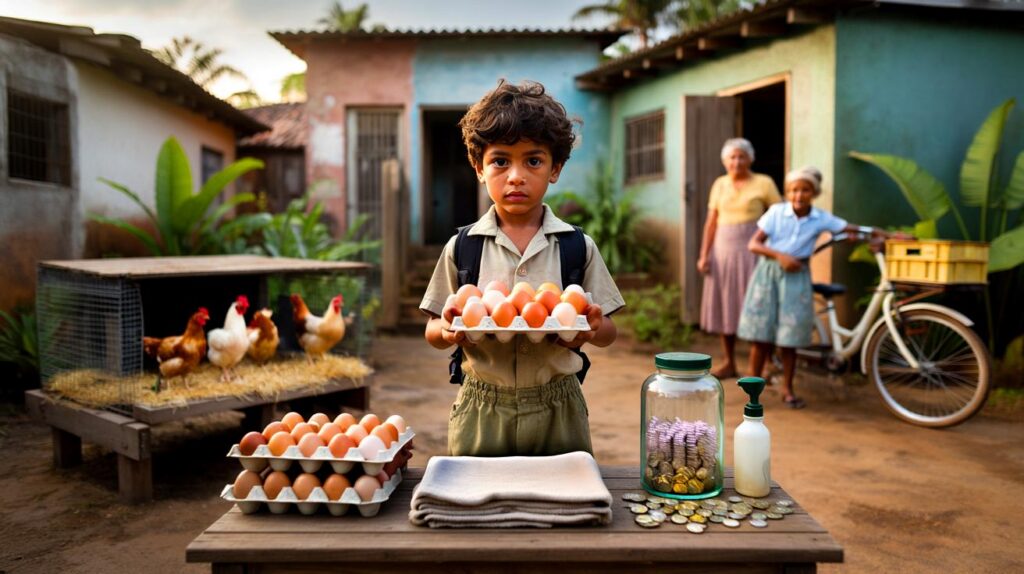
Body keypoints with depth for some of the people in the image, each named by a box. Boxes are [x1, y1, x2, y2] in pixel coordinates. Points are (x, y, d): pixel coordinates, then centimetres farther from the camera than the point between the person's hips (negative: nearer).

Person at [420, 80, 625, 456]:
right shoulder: (461, 247, -1)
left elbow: (607, 333, 3)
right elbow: (433, 333, 4)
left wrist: (591, 329, -19)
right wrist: (448, 330, -18)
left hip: (557, 411, 0)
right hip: (481, 411, 0)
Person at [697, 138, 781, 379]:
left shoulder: (763, 183, -1)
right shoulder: (720, 184, 10)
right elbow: (711, 222, 8)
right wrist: (704, 255, 2)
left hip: (751, 251, -4)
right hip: (723, 251, 4)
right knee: (724, 307, 6)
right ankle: (729, 363, 16)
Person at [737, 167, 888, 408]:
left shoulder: (821, 218, -3)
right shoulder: (776, 211, -7)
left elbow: (854, 229, -1)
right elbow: (754, 244, -7)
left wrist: (886, 235, -10)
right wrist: (780, 255, -18)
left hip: (796, 276, 1)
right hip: (769, 272, -1)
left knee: (789, 338, 5)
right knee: (761, 336, 1)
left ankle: (787, 390, 19)